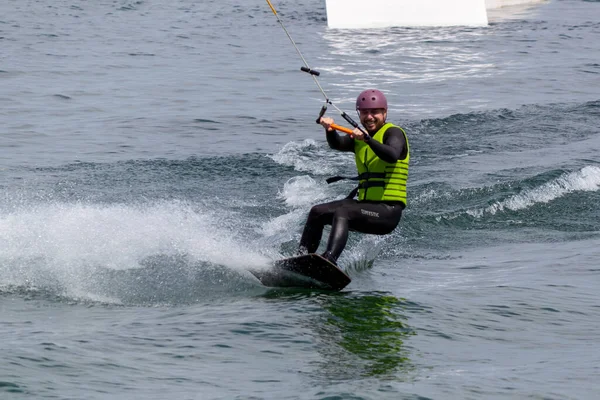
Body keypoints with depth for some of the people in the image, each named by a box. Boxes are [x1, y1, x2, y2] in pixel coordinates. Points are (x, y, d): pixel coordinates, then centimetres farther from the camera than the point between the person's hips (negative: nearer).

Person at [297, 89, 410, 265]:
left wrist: (367, 139, -39)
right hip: (366, 204, 8)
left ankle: (329, 260, -46)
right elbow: (338, 144, -6)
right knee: (317, 212, 2)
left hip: (388, 211, -8)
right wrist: (330, 130, -27)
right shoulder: (359, 139, 15)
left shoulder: (393, 133, -5)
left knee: (342, 213, -29)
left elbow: (392, 156, -27)